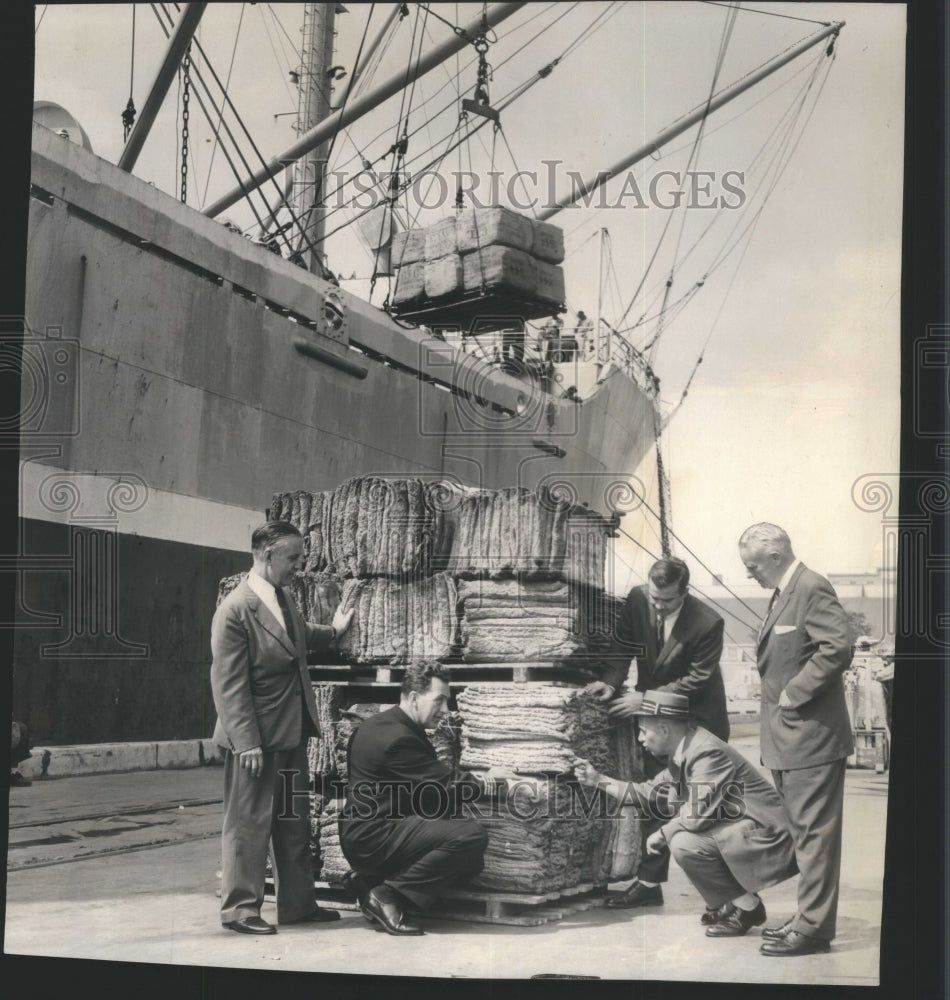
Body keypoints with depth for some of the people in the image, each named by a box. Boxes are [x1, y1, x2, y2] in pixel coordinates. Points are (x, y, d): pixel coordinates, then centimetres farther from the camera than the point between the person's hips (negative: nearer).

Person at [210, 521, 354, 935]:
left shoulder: (282, 599, 9)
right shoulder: (235, 609, -18)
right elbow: (228, 683, -20)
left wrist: (332, 631, 20)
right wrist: (246, 742, -22)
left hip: (291, 733, 9)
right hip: (257, 737, -9)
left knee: (294, 821, 15)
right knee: (249, 823, 1)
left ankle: (297, 903, 26)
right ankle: (239, 907, 12)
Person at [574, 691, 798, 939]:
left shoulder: (707, 753, -22)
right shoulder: (683, 753, 9)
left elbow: (697, 814, -27)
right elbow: (653, 793, 13)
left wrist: (662, 833, -10)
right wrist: (599, 781, 11)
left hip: (762, 835, -10)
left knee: (685, 843, -23)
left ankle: (746, 906, -5)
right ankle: (728, 903, 17)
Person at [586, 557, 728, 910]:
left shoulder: (707, 623, -24)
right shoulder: (637, 601, -10)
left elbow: (696, 680, -21)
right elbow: (621, 646, 1)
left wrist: (645, 698, -24)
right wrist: (610, 682, -17)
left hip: (697, 721, -5)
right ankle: (649, 882, 16)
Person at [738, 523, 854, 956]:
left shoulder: (812, 589, -15)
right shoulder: (782, 593, 15)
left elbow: (838, 648, -26)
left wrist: (795, 693, -20)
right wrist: (778, 692, 11)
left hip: (812, 738, -10)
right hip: (788, 739, 10)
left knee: (814, 833, -4)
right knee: (805, 833, 16)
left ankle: (813, 928, 1)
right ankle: (809, 916, 25)